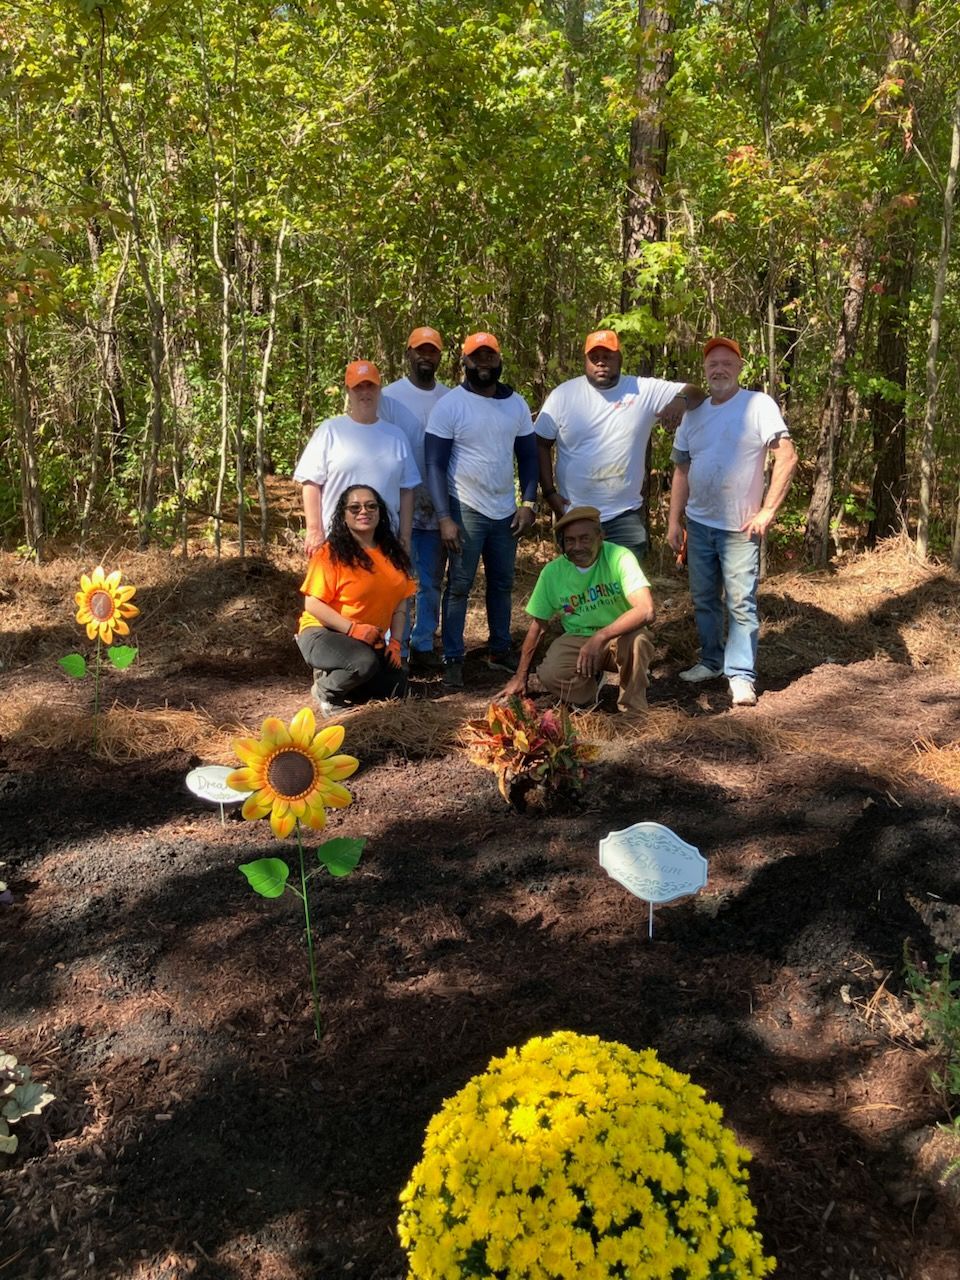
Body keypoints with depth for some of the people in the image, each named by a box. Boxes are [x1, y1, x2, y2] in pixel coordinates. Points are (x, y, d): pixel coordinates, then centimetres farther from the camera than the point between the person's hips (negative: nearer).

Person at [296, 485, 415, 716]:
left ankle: (336, 675, 12)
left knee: (396, 687, -10)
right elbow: (313, 604, -17)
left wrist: (395, 642, -3)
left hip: (370, 640, 7)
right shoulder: (331, 553, -12)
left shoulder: (392, 553, 6)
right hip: (323, 633, -6)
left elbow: (401, 600, 8)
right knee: (364, 663, -35)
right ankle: (326, 690, -4)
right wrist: (352, 628, -25)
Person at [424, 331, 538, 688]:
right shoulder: (450, 405, -8)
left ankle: (500, 650, 26)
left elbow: (528, 456, 11)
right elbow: (434, 465, -10)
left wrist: (528, 503, -1)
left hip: (506, 511, 5)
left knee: (502, 583, 13)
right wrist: (445, 518, -16)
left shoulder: (516, 403, 5)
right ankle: (453, 659, 8)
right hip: (465, 511, -5)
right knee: (459, 586, 1)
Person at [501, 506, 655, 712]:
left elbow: (646, 610, -30)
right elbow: (538, 625, 5)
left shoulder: (620, 558, -18)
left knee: (636, 640, -36)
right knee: (550, 674, -28)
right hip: (577, 639, 2)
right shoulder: (552, 572, -6)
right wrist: (521, 677, 9)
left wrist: (600, 637, -38)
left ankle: (633, 710, -12)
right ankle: (588, 688, 7)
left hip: (620, 638, -2)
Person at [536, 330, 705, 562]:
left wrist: (680, 400, -26)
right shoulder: (563, 395, -2)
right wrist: (549, 492, -5)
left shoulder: (645, 390, -3)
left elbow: (695, 393, -1)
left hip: (625, 516, 0)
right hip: (575, 516, 0)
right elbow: (541, 444, 3)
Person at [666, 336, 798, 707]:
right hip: (699, 523, 6)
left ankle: (741, 675, 4)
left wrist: (766, 512, -16)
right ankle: (712, 661, 29)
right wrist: (674, 520, 9)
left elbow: (787, 458, -12)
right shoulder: (694, 414, 10)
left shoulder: (759, 405, -7)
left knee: (741, 603, -4)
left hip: (739, 527, -6)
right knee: (704, 599, 14)